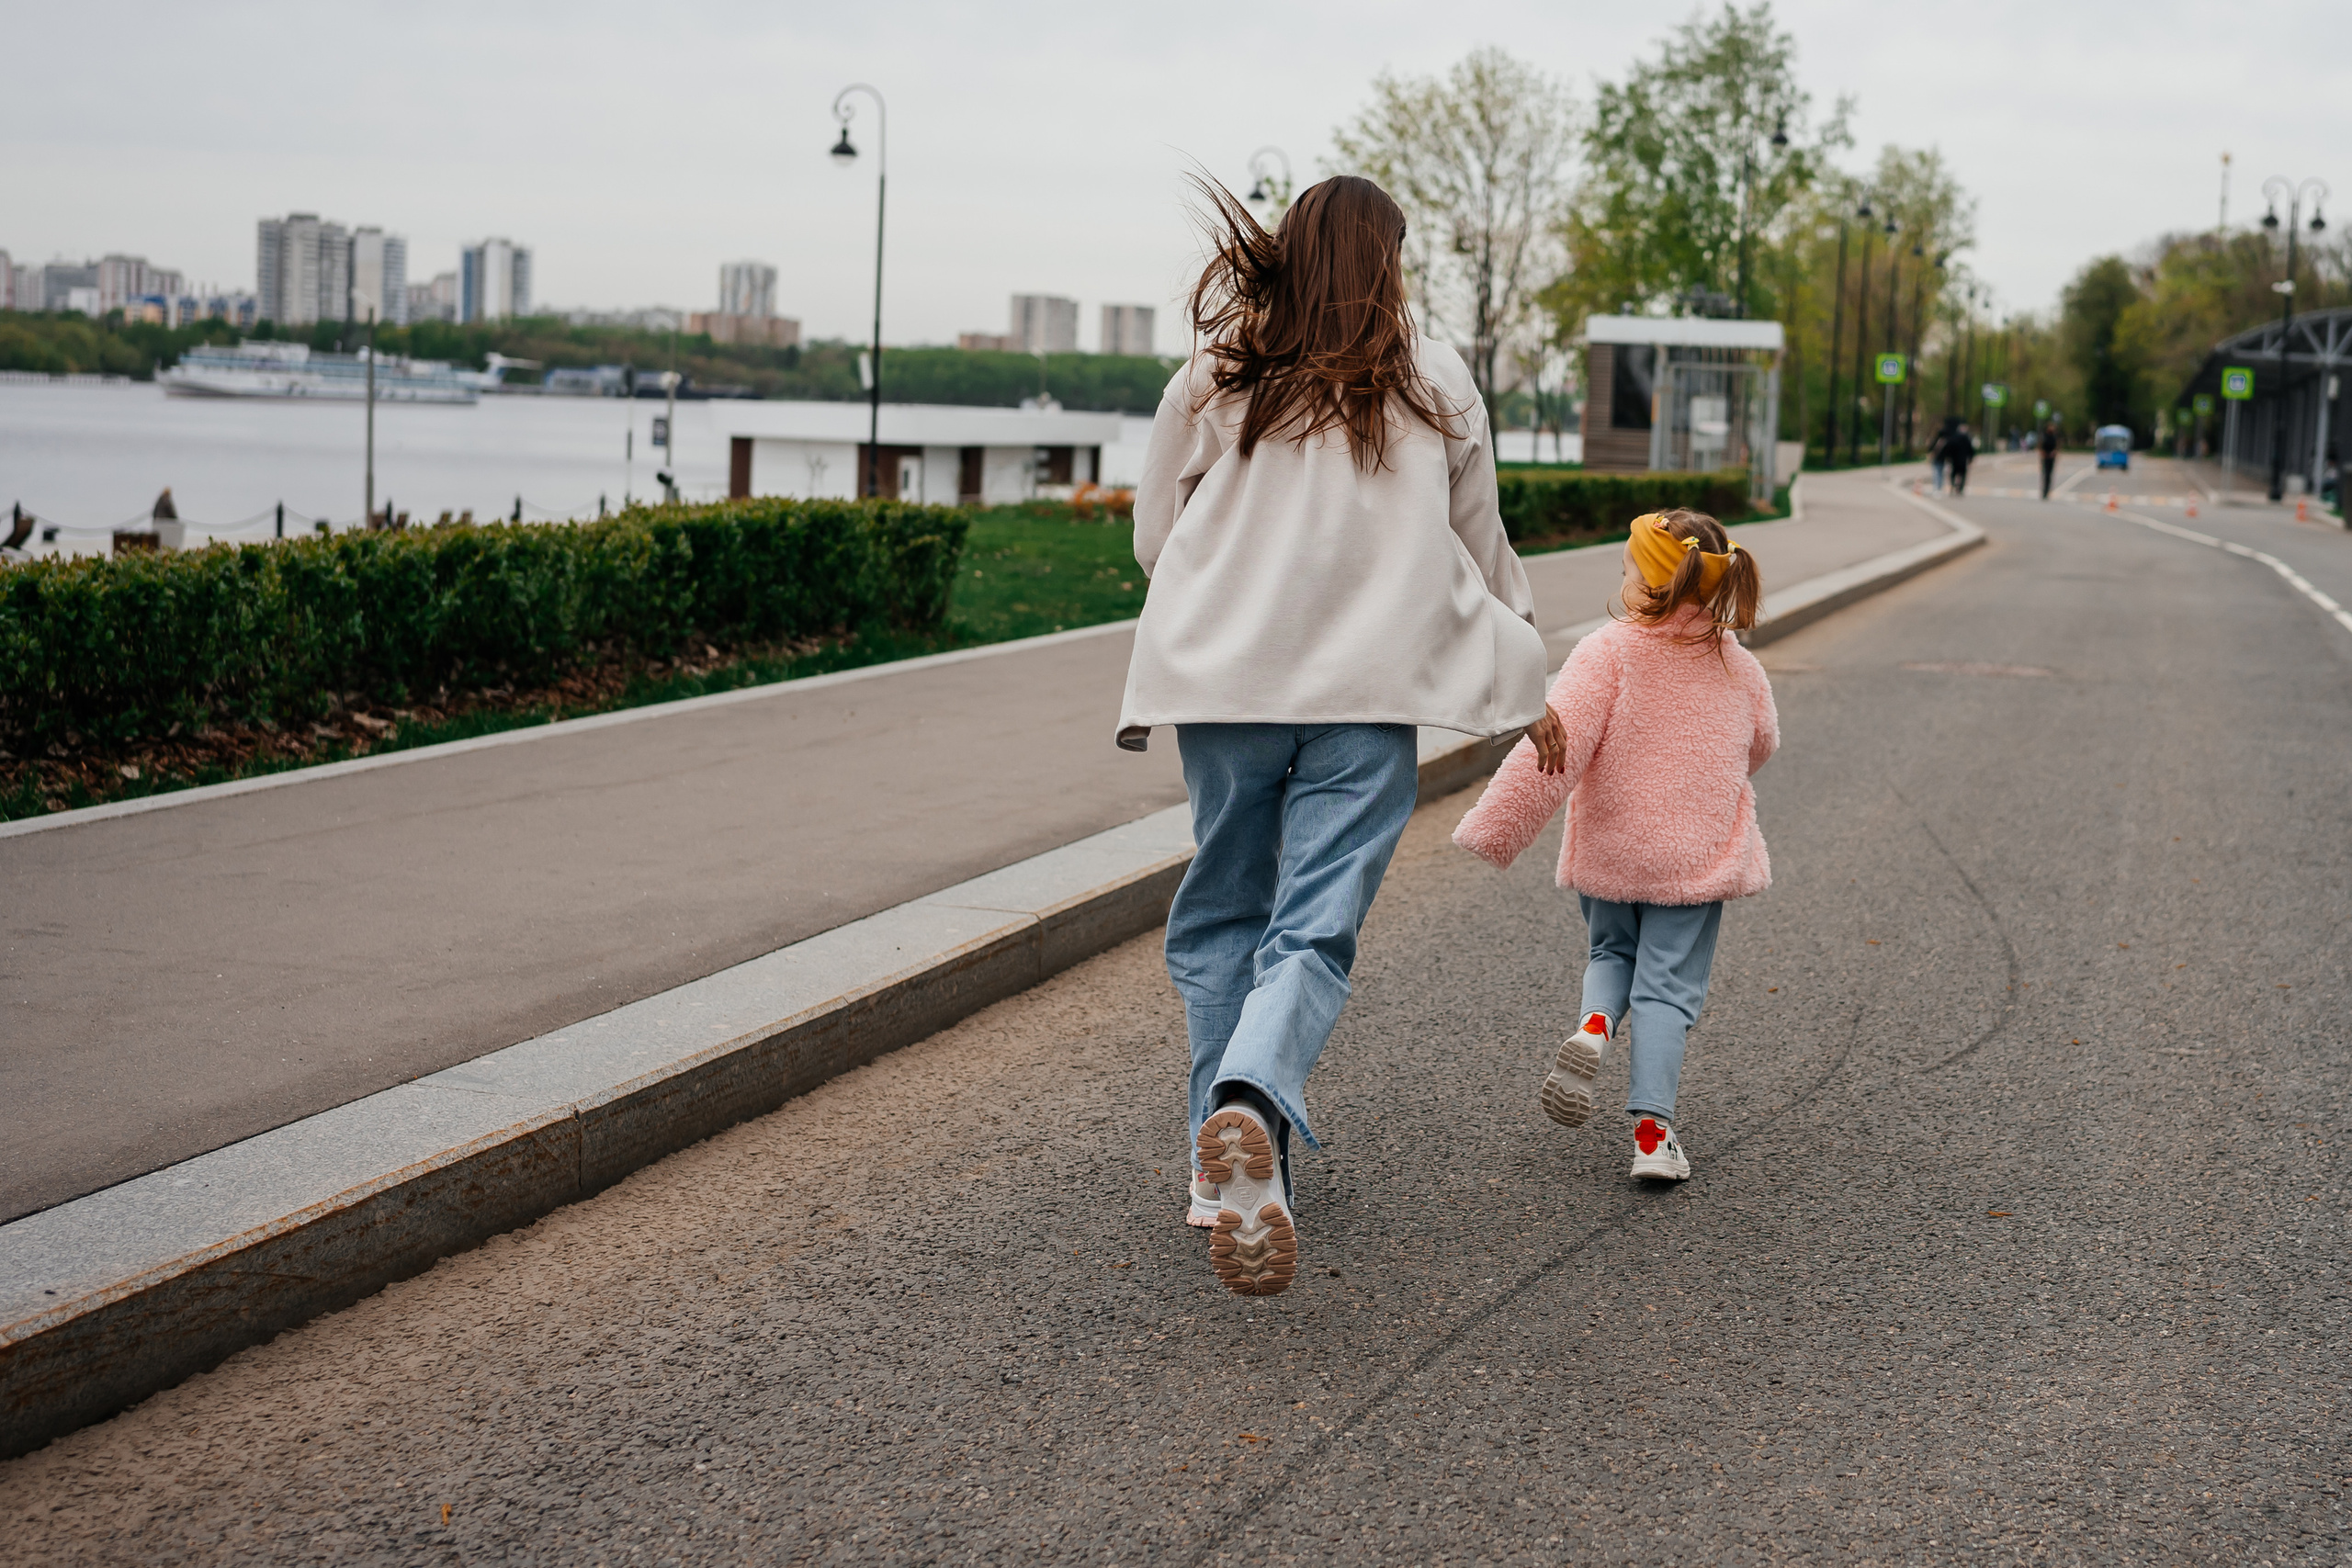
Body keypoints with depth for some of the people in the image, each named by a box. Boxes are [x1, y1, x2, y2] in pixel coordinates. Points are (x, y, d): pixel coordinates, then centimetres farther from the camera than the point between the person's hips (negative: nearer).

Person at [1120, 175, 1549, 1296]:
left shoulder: (1211, 382, 7)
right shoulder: (1435, 385, 8)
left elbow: (1155, 539, 13)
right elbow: (1477, 549, 16)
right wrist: (1523, 681, 28)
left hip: (1222, 679, 1)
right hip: (1369, 693, -1)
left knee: (1223, 918, 15)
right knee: (1314, 931, -5)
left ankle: (1232, 1163, 13)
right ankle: (1251, 1108, -33)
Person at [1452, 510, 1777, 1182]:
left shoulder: (1607, 654, -13)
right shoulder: (1736, 663, 1)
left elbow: (1555, 744, -20)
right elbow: (1762, 742, 17)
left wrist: (1498, 826, -16)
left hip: (1609, 848, -1)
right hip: (1698, 851, 1)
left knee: (1612, 952, 23)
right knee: (1667, 986, 4)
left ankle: (1595, 1023, -7)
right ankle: (1652, 1127, -6)